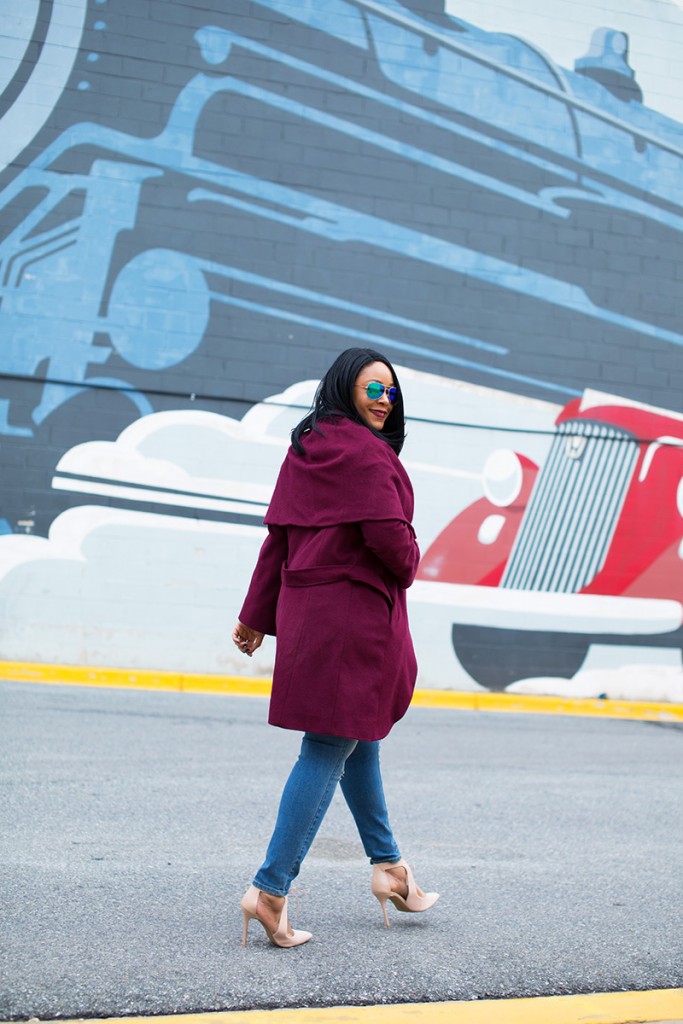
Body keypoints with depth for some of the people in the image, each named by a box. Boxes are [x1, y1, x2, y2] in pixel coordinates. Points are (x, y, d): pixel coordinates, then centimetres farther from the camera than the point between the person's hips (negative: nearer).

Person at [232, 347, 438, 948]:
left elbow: (278, 537, 13)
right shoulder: (366, 451, -12)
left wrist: (257, 616, 15)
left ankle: (388, 866, 32)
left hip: (305, 607, 9)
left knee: (359, 739, 20)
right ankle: (271, 890, -5)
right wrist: (407, 567, 3)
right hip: (356, 612, -9)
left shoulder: (304, 449, 13)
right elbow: (389, 535, -20)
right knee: (332, 748, -4)